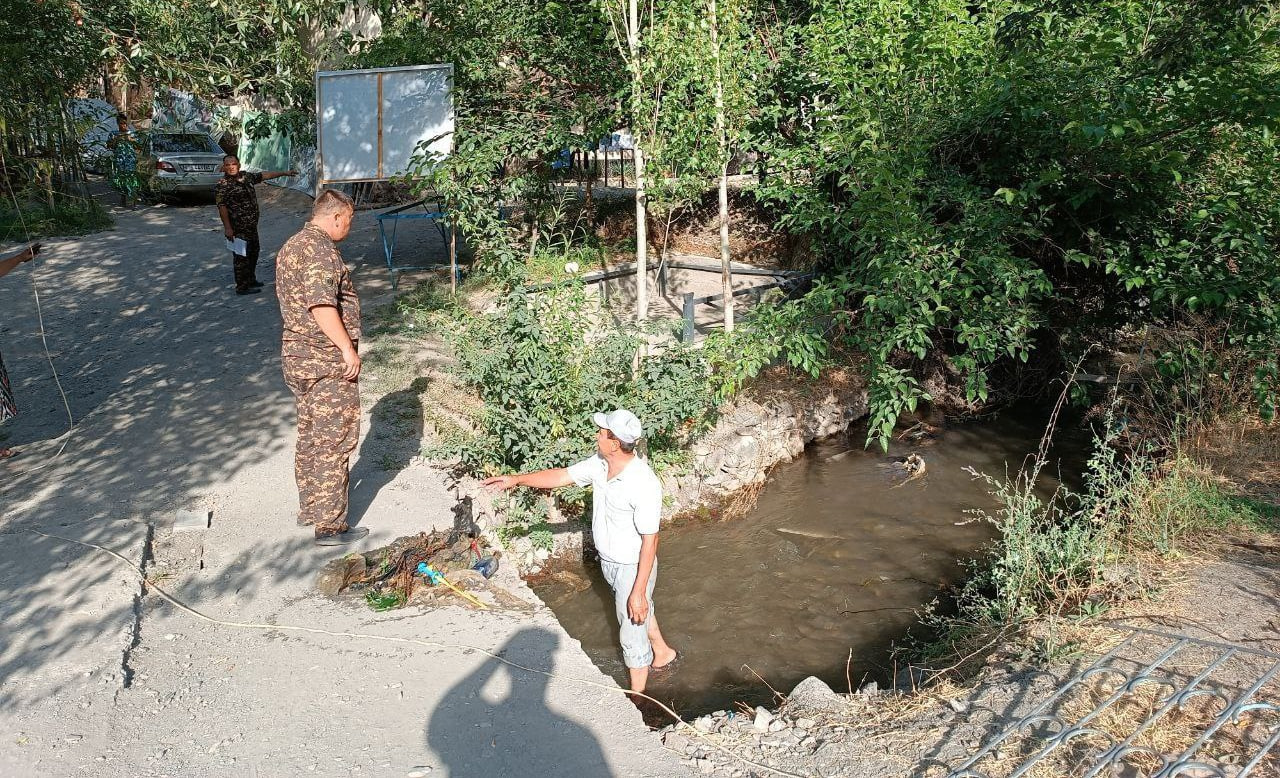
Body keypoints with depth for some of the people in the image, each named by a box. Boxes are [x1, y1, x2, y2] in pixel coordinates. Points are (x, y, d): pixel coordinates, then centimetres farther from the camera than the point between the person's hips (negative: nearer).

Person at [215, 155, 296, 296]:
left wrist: (285, 172, 16)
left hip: (251, 225, 9)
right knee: (241, 256, -4)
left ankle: (250, 280, 35)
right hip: (238, 228, -8)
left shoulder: (246, 177, 8)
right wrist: (227, 228, -21)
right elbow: (222, 207, -16)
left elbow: (265, 175, 16)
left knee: (253, 252, 20)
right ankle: (242, 287, 4)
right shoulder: (222, 186, -14)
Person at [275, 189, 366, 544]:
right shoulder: (321, 250, -17)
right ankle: (330, 525, 1)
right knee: (333, 442, -3)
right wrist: (348, 349, -23)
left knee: (310, 436, 19)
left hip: (296, 356, 10)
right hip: (327, 361, -10)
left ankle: (309, 509, 30)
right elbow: (322, 305, -28)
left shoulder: (291, 246, 15)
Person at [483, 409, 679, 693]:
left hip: (633, 568, -8)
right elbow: (562, 476, 4)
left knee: (632, 637, 9)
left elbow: (649, 541, -29)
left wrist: (639, 591, -26)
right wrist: (517, 479, 1)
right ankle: (662, 651, 58)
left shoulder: (644, 484, -34)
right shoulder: (599, 464, -11)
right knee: (640, 610, 32)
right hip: (608, 561, 8)